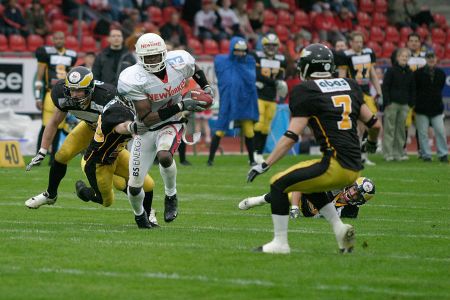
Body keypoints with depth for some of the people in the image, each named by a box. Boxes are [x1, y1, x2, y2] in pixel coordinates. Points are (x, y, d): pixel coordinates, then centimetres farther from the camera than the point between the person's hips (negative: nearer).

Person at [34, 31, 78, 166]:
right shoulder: (46, 53, -2)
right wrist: (38, 98, -7)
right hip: (50, 93, -4)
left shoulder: (71, 56, 12)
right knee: (46, 126, -10)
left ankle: (53, 157, 12)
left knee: (58, 127, 5)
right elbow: (39, 77, -2)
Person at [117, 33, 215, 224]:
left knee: (164, 156, -34)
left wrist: (206, 88, -4)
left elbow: (195, 69, 13)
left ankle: (171, 196, -4)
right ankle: (140, 216, 35)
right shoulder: (133, 79, -26)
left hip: (171, 124, 0)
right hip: (146, 129, 0)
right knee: (134, 187, 1)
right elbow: (146, 119, -27)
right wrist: (181, 106, -31)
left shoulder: (180, 62, -15)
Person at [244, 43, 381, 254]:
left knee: (278, 184, 2)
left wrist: (265, 165, -8)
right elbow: (374, 124, 18)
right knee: (308, 185, 30)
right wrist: (371, 143, 40)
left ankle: (280, 243, 2)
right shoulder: (349, 86, 15)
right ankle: (339, 227, 16)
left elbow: (291, 136, -10)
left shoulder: (306, 91, -4)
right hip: (354, 168, 8)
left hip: (335, 164, -8)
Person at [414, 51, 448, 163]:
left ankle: (443, 154, 4)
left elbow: (440, 87, 15)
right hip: (422, 108, -2)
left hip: (436, 107, 2)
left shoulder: (441, 73, 5)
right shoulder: (418, 73, -4)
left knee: (440, 131, -3)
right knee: (423, 132, 1)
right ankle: (426, 154, 8)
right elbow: (414, 89, 2)